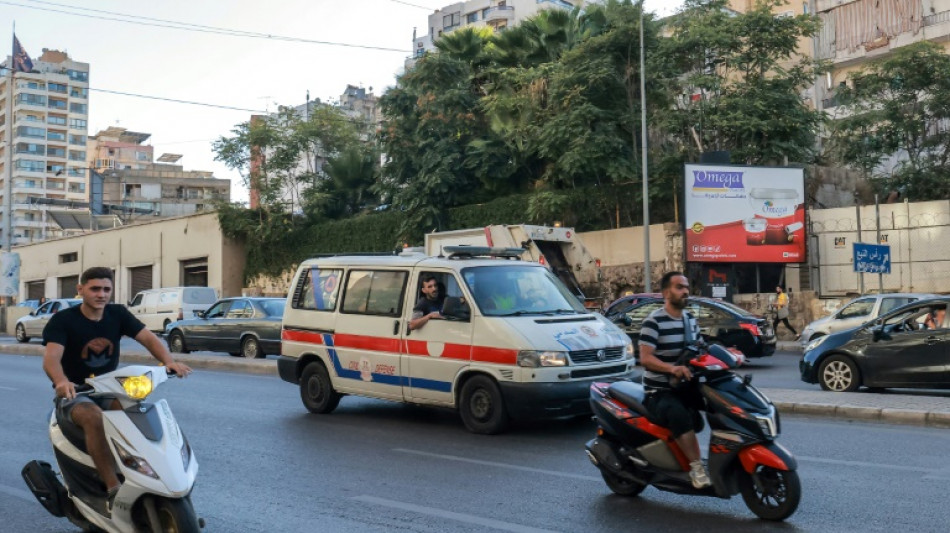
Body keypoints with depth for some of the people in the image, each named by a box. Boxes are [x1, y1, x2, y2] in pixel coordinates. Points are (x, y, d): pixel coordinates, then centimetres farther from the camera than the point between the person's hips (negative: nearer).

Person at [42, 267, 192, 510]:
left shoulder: (118, 314, -1)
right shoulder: (62, 320, -13)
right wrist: (61, 382, -52)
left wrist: (169, 361, -33)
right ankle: (114, 489, -35)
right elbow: (51, 357, -29)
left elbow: (148, 338, -11)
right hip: (74, 393, -4)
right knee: (94, 417, -36)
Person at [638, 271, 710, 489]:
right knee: (679, 414, -34)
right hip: (660, 392, -8)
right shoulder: (654, 321, -11)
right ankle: (696, 466, -28)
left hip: (685, 387, 8)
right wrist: (672, 368, -36)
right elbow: (645, 357, -21)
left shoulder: (691, 320, 14)